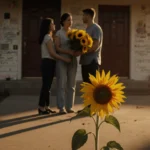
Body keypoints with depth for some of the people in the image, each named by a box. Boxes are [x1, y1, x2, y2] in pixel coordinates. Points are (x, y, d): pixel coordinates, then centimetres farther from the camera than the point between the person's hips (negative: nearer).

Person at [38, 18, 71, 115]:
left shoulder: (49, 37, 19)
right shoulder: (48, 37, -11)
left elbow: (52, 52, 13)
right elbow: (52, 53, -18)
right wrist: (65, 59, -19)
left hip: (49, 63, 10)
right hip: (48, 63, -10)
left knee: (48, 86, 9)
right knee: (46, 85, -8)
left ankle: (46, 107, 13)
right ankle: (41, 108, -5)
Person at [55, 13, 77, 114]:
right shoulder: (59, 33, 0)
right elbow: (57, 48, -8)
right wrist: (68, 51, -21)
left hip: (72, 60, 5)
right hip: (62, 60, -5)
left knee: (71, 84, 4)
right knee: (62, 84, -6)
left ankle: (69, 107, 10)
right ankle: (61, 108, -3)